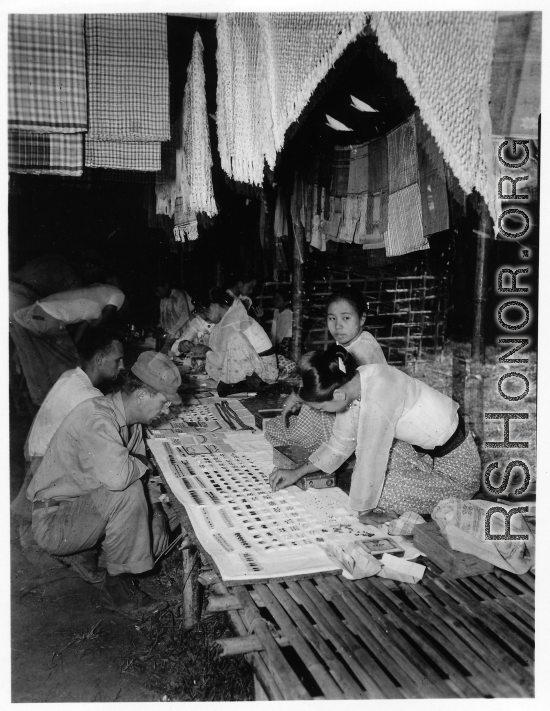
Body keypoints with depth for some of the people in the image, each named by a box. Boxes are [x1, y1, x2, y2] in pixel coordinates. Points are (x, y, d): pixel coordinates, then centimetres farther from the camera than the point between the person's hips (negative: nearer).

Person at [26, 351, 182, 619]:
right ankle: (117, 586, -14)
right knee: (126, 492, -31)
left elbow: (140, 474, 11)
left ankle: (82, 550, 18)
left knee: (156, 534, -1)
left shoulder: (130, 420, 2)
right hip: (53, 521, -9)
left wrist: (154, 509, -4)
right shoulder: (97, 417, -28)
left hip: (83, 507, 9)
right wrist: (144, 464, -22)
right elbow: (117, 476, -44)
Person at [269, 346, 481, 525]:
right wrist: (297, 472, 5)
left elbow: (370, 458, -26)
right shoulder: (350, 384, -7)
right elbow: (340, 444, 6)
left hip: (458, 467, -8)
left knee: (379, 499, -14)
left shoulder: (376, 396, -33)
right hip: (426, 449, 8)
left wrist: (364, 510, -14)